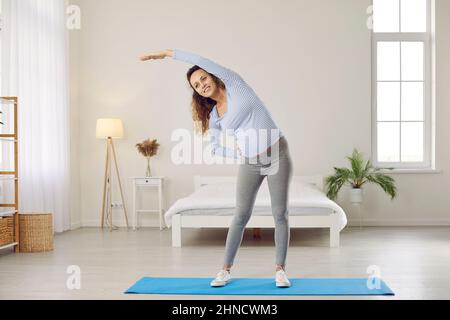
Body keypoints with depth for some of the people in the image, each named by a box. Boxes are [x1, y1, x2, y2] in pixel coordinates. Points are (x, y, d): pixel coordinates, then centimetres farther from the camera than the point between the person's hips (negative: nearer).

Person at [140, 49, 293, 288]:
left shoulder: (235, 85, -5)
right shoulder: (213, 116, 6)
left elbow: (201, 61, -14)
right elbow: (214, 148, 14)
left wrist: (168, 53, -9)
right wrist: (236, 152, -4)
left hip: (277, 155, -4)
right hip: (250, 162, 4)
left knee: (280, 214, -1)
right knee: (241, 215, 5)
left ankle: (280, 270, 9)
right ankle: (226, 270, 13)